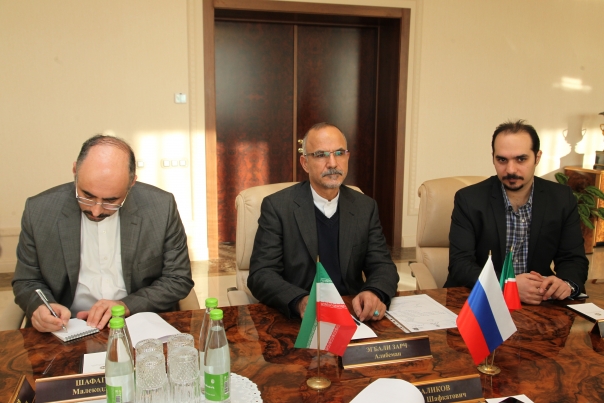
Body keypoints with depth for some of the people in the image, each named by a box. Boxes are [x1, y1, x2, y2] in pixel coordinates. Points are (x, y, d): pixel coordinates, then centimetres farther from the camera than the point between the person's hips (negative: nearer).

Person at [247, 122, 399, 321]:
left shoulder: (366, 207, 7)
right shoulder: (277, 206, -4)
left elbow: (383, 266, 5)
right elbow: (261, 274, -9)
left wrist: (375, 294, -18)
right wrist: (301, 302, -28)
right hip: (297, 319, -2)